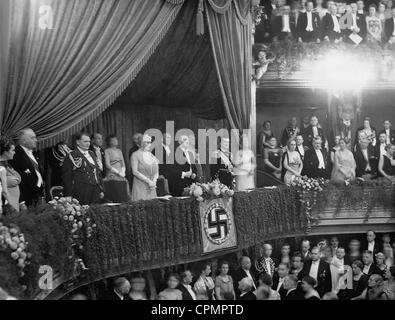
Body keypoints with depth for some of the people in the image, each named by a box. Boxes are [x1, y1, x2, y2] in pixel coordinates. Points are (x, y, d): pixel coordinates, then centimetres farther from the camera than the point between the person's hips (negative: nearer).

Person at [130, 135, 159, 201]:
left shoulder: (152, 156, 14)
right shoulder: (135, 155, -2)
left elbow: (156, 172, 14)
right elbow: (135, 172, -10)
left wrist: (154, 181, -6)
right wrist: (148, 181, -14)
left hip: (151, 188, 5)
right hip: (140, 187, -5)